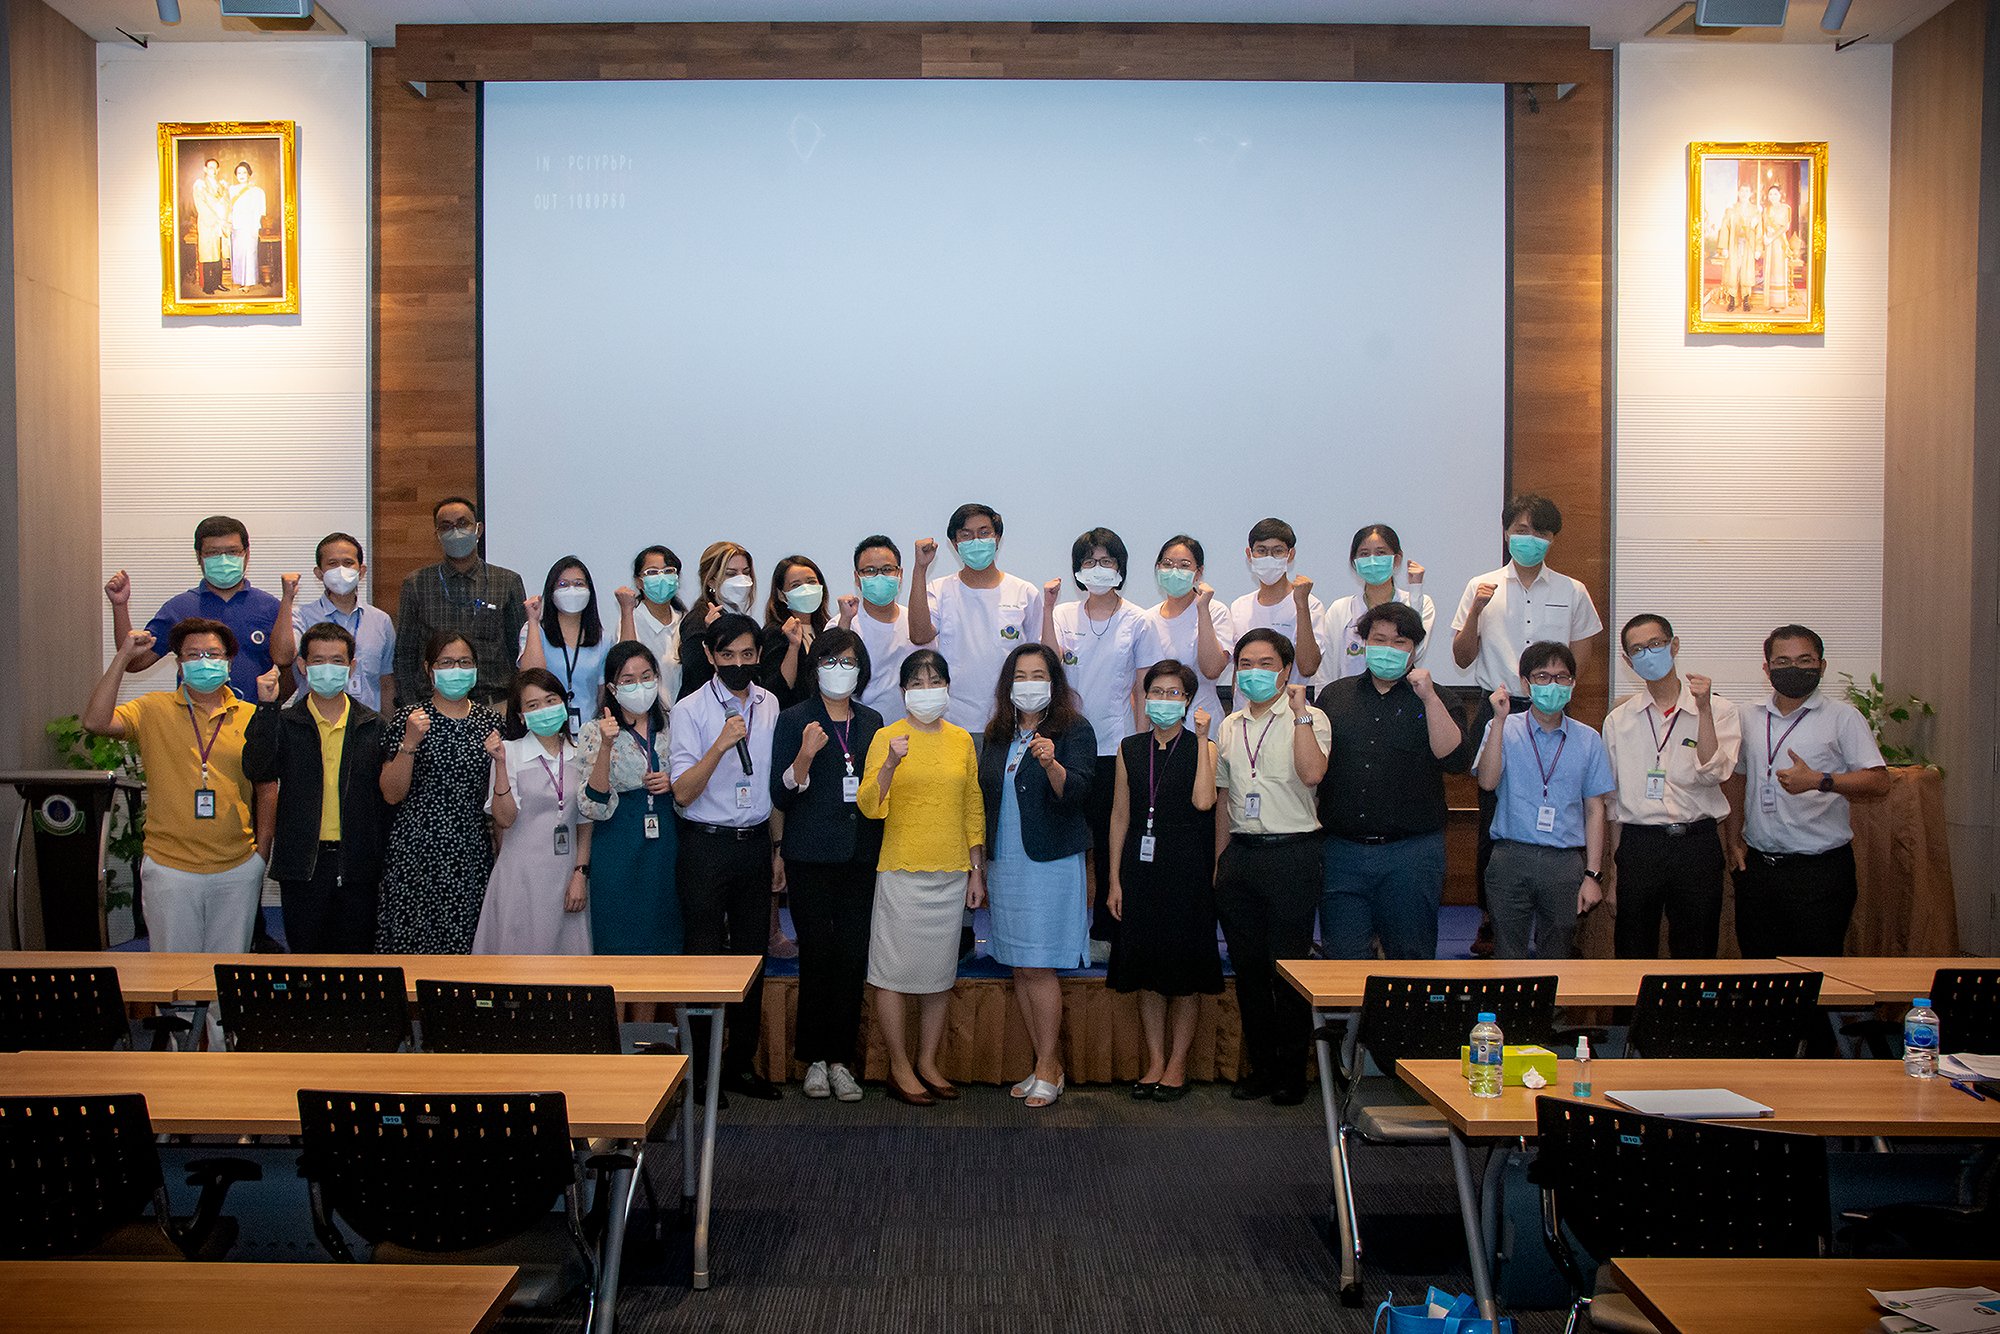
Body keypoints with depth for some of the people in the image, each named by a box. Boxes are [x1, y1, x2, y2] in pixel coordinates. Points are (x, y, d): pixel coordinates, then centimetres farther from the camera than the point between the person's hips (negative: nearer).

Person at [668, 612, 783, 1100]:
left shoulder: (769, 704, 7)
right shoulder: (690, 711, -9)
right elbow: (682, 792, -16)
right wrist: (720, 746, -29)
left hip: (756, 841, 5)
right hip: (707, 844, -5)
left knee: (752, 954, 10)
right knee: (705, 956, 0)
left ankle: (742, 1064, 22)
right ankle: (700, 1070, 12)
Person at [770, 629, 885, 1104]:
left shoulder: (871, 722, 13)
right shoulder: (794, 720, 1)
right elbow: (781, 796, -5)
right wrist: (805, 755, -19)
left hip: (861, 855, 3)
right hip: (812, 855, -3)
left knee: (854, 956, 1)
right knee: (818, 954, -3)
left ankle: (841, 1059, 10)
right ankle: (815, 1058, 10)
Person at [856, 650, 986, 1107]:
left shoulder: (962, 740, 9)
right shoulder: (887, 737, -3)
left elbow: (973, 809, 13)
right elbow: (869, 807, -12)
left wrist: (976, 871, 11)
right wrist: (890, 765, -28)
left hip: (951, 873, 4)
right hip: (902, 871, -4)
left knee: (940, 972, 10)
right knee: (894, 970, -1)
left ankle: (928, 1062, 22)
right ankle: (900, 1069, 11)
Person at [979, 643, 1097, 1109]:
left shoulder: (1075, 730, -4)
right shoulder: (997, 735, 13)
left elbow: (1076, 793, -16)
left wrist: (1051, 764, -35)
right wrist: (981, 864, 16)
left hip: (1051, 862, -6)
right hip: (1004, 864, 6)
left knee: (1038, 966, -7)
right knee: (1018, 968, 6)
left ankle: (1048, 1068, 5)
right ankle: (1047, 1064, 15)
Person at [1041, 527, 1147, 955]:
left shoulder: (1136, 622, 3)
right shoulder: (1064, 615, 5)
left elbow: (1142, 690, 5)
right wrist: (1047, 608, -14)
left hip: (1116, 745, -1)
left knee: (1112, 841, 3)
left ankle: (1105, 933, 14)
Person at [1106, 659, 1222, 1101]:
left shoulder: (1202, 747, 0)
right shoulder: (1130, 749, 9)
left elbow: (1203, 801, -19)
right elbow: (1120, 815, 9)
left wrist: (1202, 739, -14)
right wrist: (1115, 879, 4)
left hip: (1186, 866, -3)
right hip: (1140, 864, 3)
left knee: (1184, 970, 2)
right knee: (1146, 968, 7)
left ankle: (1177, 1064, 14)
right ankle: (1155, 1061, 17)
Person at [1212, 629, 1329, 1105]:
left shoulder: (1309, 720, -3)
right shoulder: (1230, 726, 14)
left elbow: (1312, 773, -23)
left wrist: (1299, 712, -20)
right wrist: (1220, 861, 15)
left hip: (1291, 852, -5)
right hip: (1240, 852, 5)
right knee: (1248, 967, 9)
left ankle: (1292, 1073, 12)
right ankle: (1260, 1067, 20)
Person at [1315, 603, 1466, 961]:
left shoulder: (1432, 700, 6)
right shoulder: (1335, 696, 12)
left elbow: (1454, 759, -10)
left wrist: (1429, 698, -15)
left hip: (1412, 853, -1)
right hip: (1342, 849, 2)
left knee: (1410, 957, 4)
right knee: (1344, 958, 2)